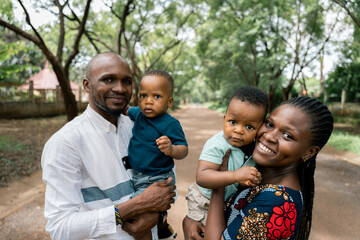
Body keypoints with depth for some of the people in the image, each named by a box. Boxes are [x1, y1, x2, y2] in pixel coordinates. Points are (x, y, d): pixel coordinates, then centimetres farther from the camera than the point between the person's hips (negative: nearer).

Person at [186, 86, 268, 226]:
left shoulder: (253, 146, -11)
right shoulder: (216, 145, -30)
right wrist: (235, 175, -51)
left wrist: (247, 181, -14)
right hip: (205, 204, -6)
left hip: (230, 202, 6)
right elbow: (201, 177, -42)